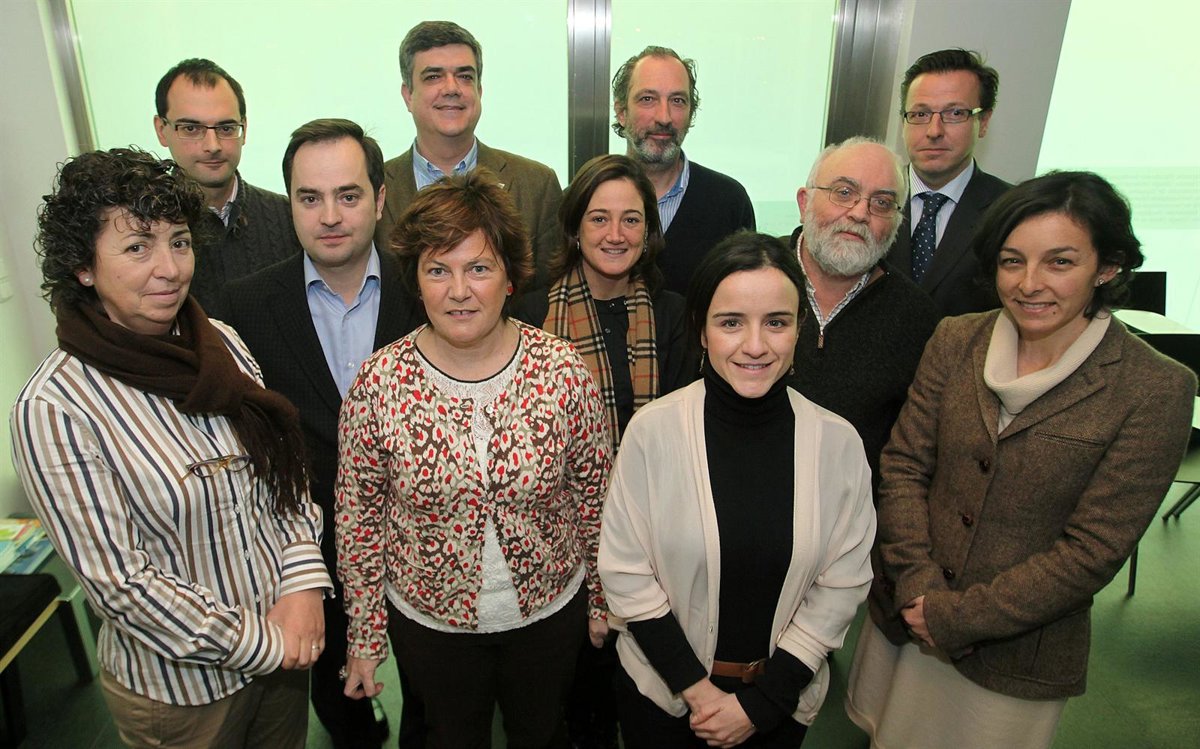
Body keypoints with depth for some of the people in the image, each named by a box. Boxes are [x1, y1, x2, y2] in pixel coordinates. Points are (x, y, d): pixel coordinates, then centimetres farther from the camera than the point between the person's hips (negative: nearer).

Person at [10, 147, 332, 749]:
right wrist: (259, 646, -14)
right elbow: (118, 580, -19)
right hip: (178, 687, -4)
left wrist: (303, 585, -9)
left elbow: (284, 471, 1)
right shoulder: (53, 410, -20)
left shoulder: (220, 344, -5)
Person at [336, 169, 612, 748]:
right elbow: (359, 517, -7)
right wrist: (365, 636, -1)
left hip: (551, 610, 1)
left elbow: (596, 493, -6)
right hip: (428, 621, 0)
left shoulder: (563, 371, -17)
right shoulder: (378, 383, -17)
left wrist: (601, 596, 3)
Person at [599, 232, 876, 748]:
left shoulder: (838, 443, -13)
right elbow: (625, 572, -11)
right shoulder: (652, 430, -18)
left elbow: (843, 583, -7)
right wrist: (696, 688, -12)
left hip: (783, 696, 2)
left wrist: (761, 701, -8)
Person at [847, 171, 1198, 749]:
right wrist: (918, 587, -14)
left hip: (1017, 655, -3)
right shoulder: (955, 341, -5)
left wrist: (955, 617, -15)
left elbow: (1092, 553, -16)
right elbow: (902, 464, -5)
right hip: (904, 618, 3)